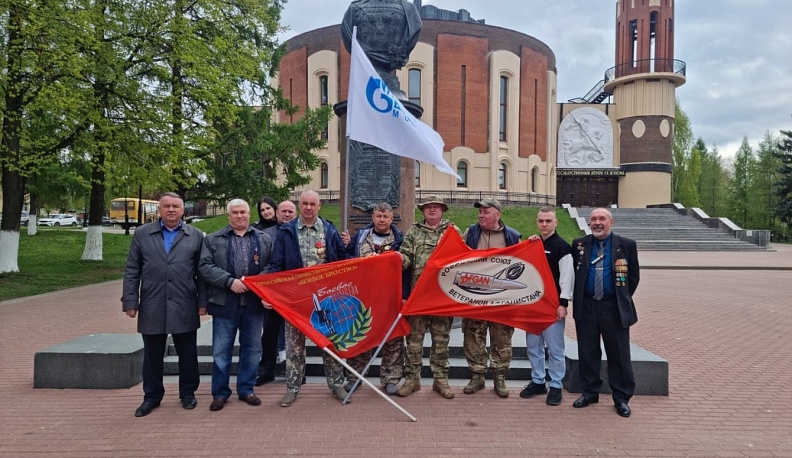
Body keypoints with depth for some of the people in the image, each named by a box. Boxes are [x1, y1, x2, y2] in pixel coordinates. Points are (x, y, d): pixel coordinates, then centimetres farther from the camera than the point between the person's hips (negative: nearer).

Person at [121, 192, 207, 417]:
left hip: (185, 308, 0)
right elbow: (131, 271, 5)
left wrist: (203, 302, -2)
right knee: (152, 355, 11)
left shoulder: (196, 236, 5)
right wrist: (130, 302, -1)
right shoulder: (142, 234, 6)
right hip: (152, 307, 1)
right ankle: (152, 396, 26)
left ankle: (188, 393, 25)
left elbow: (202, 271, 3)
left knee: (187, 354, 9)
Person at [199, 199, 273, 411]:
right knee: (221, 350, 4)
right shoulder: (213, 240, 6)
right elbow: (206, 267, -4)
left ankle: (246, 389, 23)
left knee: (252, 348, 9)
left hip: (254, 302, 2)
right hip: (225, 303, -1)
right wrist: (230, 282, -15)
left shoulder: (264, 239, 11)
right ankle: (220, 392, 18)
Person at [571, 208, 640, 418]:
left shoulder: (626, 245, -1)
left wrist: (623, 300, 4)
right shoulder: (579, 244, 4)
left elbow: (633, 276, 5)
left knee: (619, 354, 5)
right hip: (586, 306, 2)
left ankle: (622, 398, 19)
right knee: (587, 352, 10)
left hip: (614, 308, -2)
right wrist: (576, 297, 7)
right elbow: (572, 273, 12)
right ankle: (589, 392, 25)